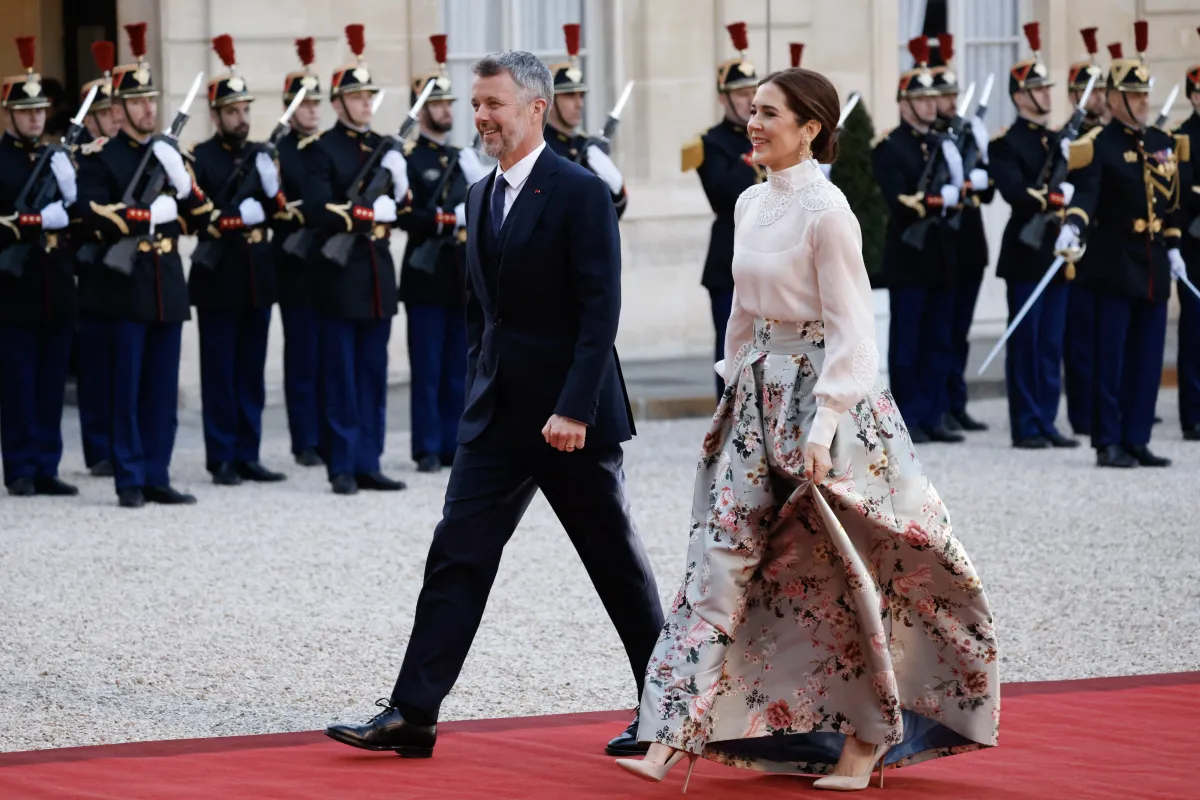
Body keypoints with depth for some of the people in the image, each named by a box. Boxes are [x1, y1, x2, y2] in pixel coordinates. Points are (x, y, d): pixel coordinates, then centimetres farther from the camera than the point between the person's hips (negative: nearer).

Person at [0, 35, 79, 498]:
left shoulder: (58, 158, 15)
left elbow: (80, 213, 12)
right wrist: (38, 222, -14)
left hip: (56, 286, 5)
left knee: (52, 385, 6)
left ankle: (47, 468, 10)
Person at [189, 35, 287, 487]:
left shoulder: (261, 155, 12)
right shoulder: (199, 159, -5)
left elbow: (278, 211, 7)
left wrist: (271, 187, -12)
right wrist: (239, 217, -21)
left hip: (257, 277, 5)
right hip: (218, 279, -5)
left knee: (252, 373, 8)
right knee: (220, 373, -1)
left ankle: (248, 456, 13)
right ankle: (221, 460, 2)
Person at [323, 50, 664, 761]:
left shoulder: (581, 194, -12)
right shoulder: (483, 196, 12)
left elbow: (601, 310, -17)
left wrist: (575, 409, -22)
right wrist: (480, 396, 15)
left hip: (570, 418, -7)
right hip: (498, 418, 7)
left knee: (617, 563, 5)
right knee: (458, 558, -1)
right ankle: (412, 715, -4)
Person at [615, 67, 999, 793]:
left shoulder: (826, 211, -14)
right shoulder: (751, 205, 9)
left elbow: (850, 329, -15)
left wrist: (822, 425, -21)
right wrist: (735, 391, 17)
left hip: (824, 393, -7)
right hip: (761, 393, 7)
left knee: (841, 573, 3)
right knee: (721, 556, -2)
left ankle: (869, 738, 19)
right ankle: (672, 739, -7)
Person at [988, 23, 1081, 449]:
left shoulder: (1060, 141, 17)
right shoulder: (1007, 144, -7)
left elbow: (1080, 187, 9)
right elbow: (1016, 193, -21)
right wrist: (1057, 195, -19)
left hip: (1057, 253, 7)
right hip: (1026, 253, -7)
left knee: (1052, 344, 8)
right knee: (1025, 343, -3)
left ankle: (1047, 422, 13)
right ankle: (1026, 427, 1)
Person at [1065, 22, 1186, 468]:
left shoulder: (1165, 145, 13)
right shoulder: (1099, 146, -9)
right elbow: (1086, 194, -23)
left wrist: (1173, 248, 15)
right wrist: (1072, 227, -40)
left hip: (1154, 266, 6)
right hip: (1115, 263, -6)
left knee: (1148, 358, 7)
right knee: (1111, 357, -3)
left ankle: (1137, 440, 12)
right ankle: (1108, 443, 0)